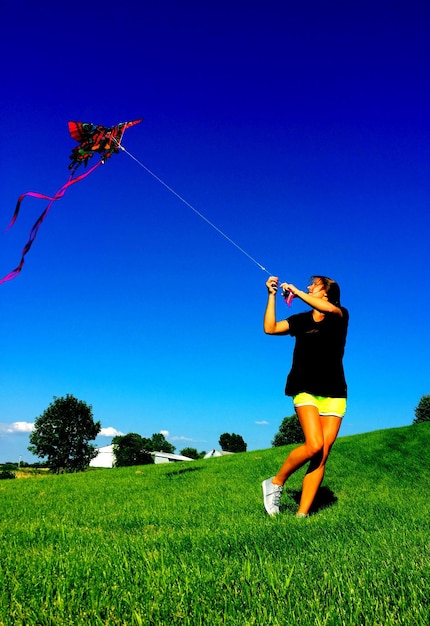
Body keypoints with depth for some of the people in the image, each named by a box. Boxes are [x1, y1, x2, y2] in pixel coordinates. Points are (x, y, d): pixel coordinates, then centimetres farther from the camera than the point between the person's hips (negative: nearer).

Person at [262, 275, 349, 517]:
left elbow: (327, 308, -17)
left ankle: (302, 514, -1)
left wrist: (296, 291, -11)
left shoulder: (340, 316, 7)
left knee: (322, 456, -6)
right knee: (314, 446, -20)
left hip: (334, 395, 1)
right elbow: (270, 328, 1)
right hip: (306, 391, 0)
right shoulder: (301, 320, 13)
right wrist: (272, 295, 3)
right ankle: (276, 482, 1)